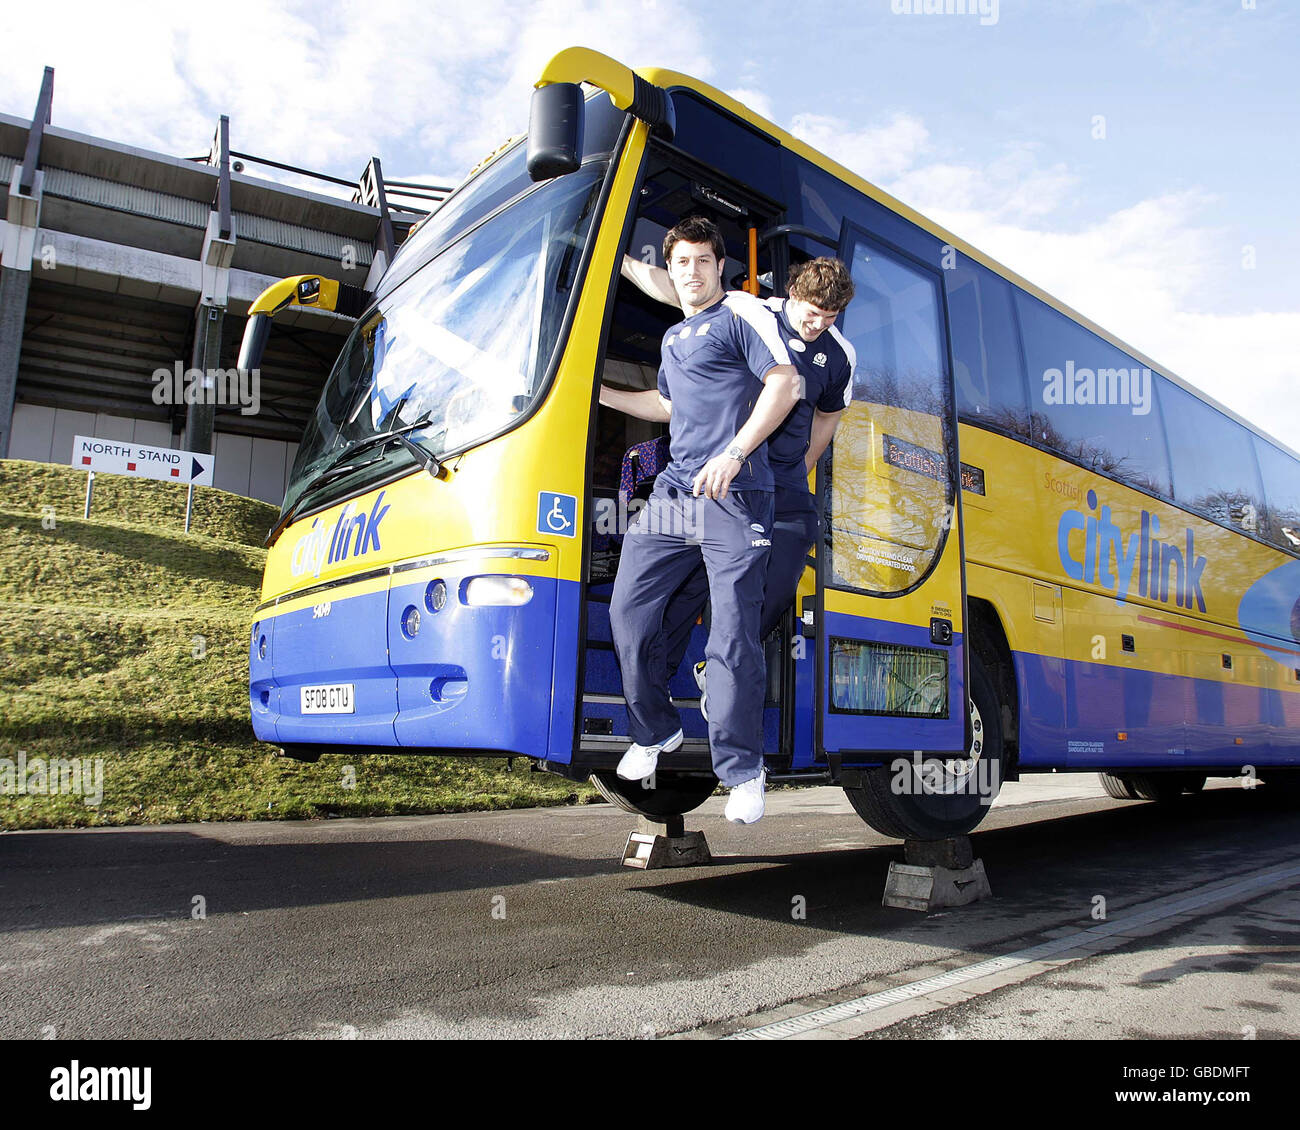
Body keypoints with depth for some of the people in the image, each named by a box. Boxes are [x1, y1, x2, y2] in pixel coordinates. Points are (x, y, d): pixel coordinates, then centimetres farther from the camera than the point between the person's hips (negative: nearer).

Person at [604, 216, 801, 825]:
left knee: (734, 636, -9)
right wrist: (600, 392, 39)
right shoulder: (673, 339, 28)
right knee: (629, 610, 0)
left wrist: (734, 453, -17)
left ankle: (742, 770, 3)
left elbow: (785, 383, -7)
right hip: (672, 493, 8)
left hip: (734, 499, -7)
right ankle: (655, 730, 20)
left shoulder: (741, 314, 5)